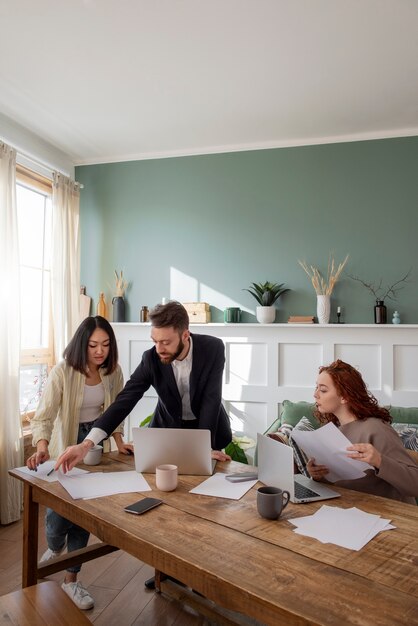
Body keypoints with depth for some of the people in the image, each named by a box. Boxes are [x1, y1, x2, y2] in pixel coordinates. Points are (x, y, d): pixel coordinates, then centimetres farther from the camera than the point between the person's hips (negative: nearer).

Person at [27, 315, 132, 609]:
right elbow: (44, 416, -25)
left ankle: (71, 579, 27)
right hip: (65, 446, -3)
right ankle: (54, 549, 37)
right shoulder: (62, 372, -21)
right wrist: (42, 448, -41)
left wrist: (119, 441, -8)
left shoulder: (113, 371, -8)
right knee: (59, 510, -2)